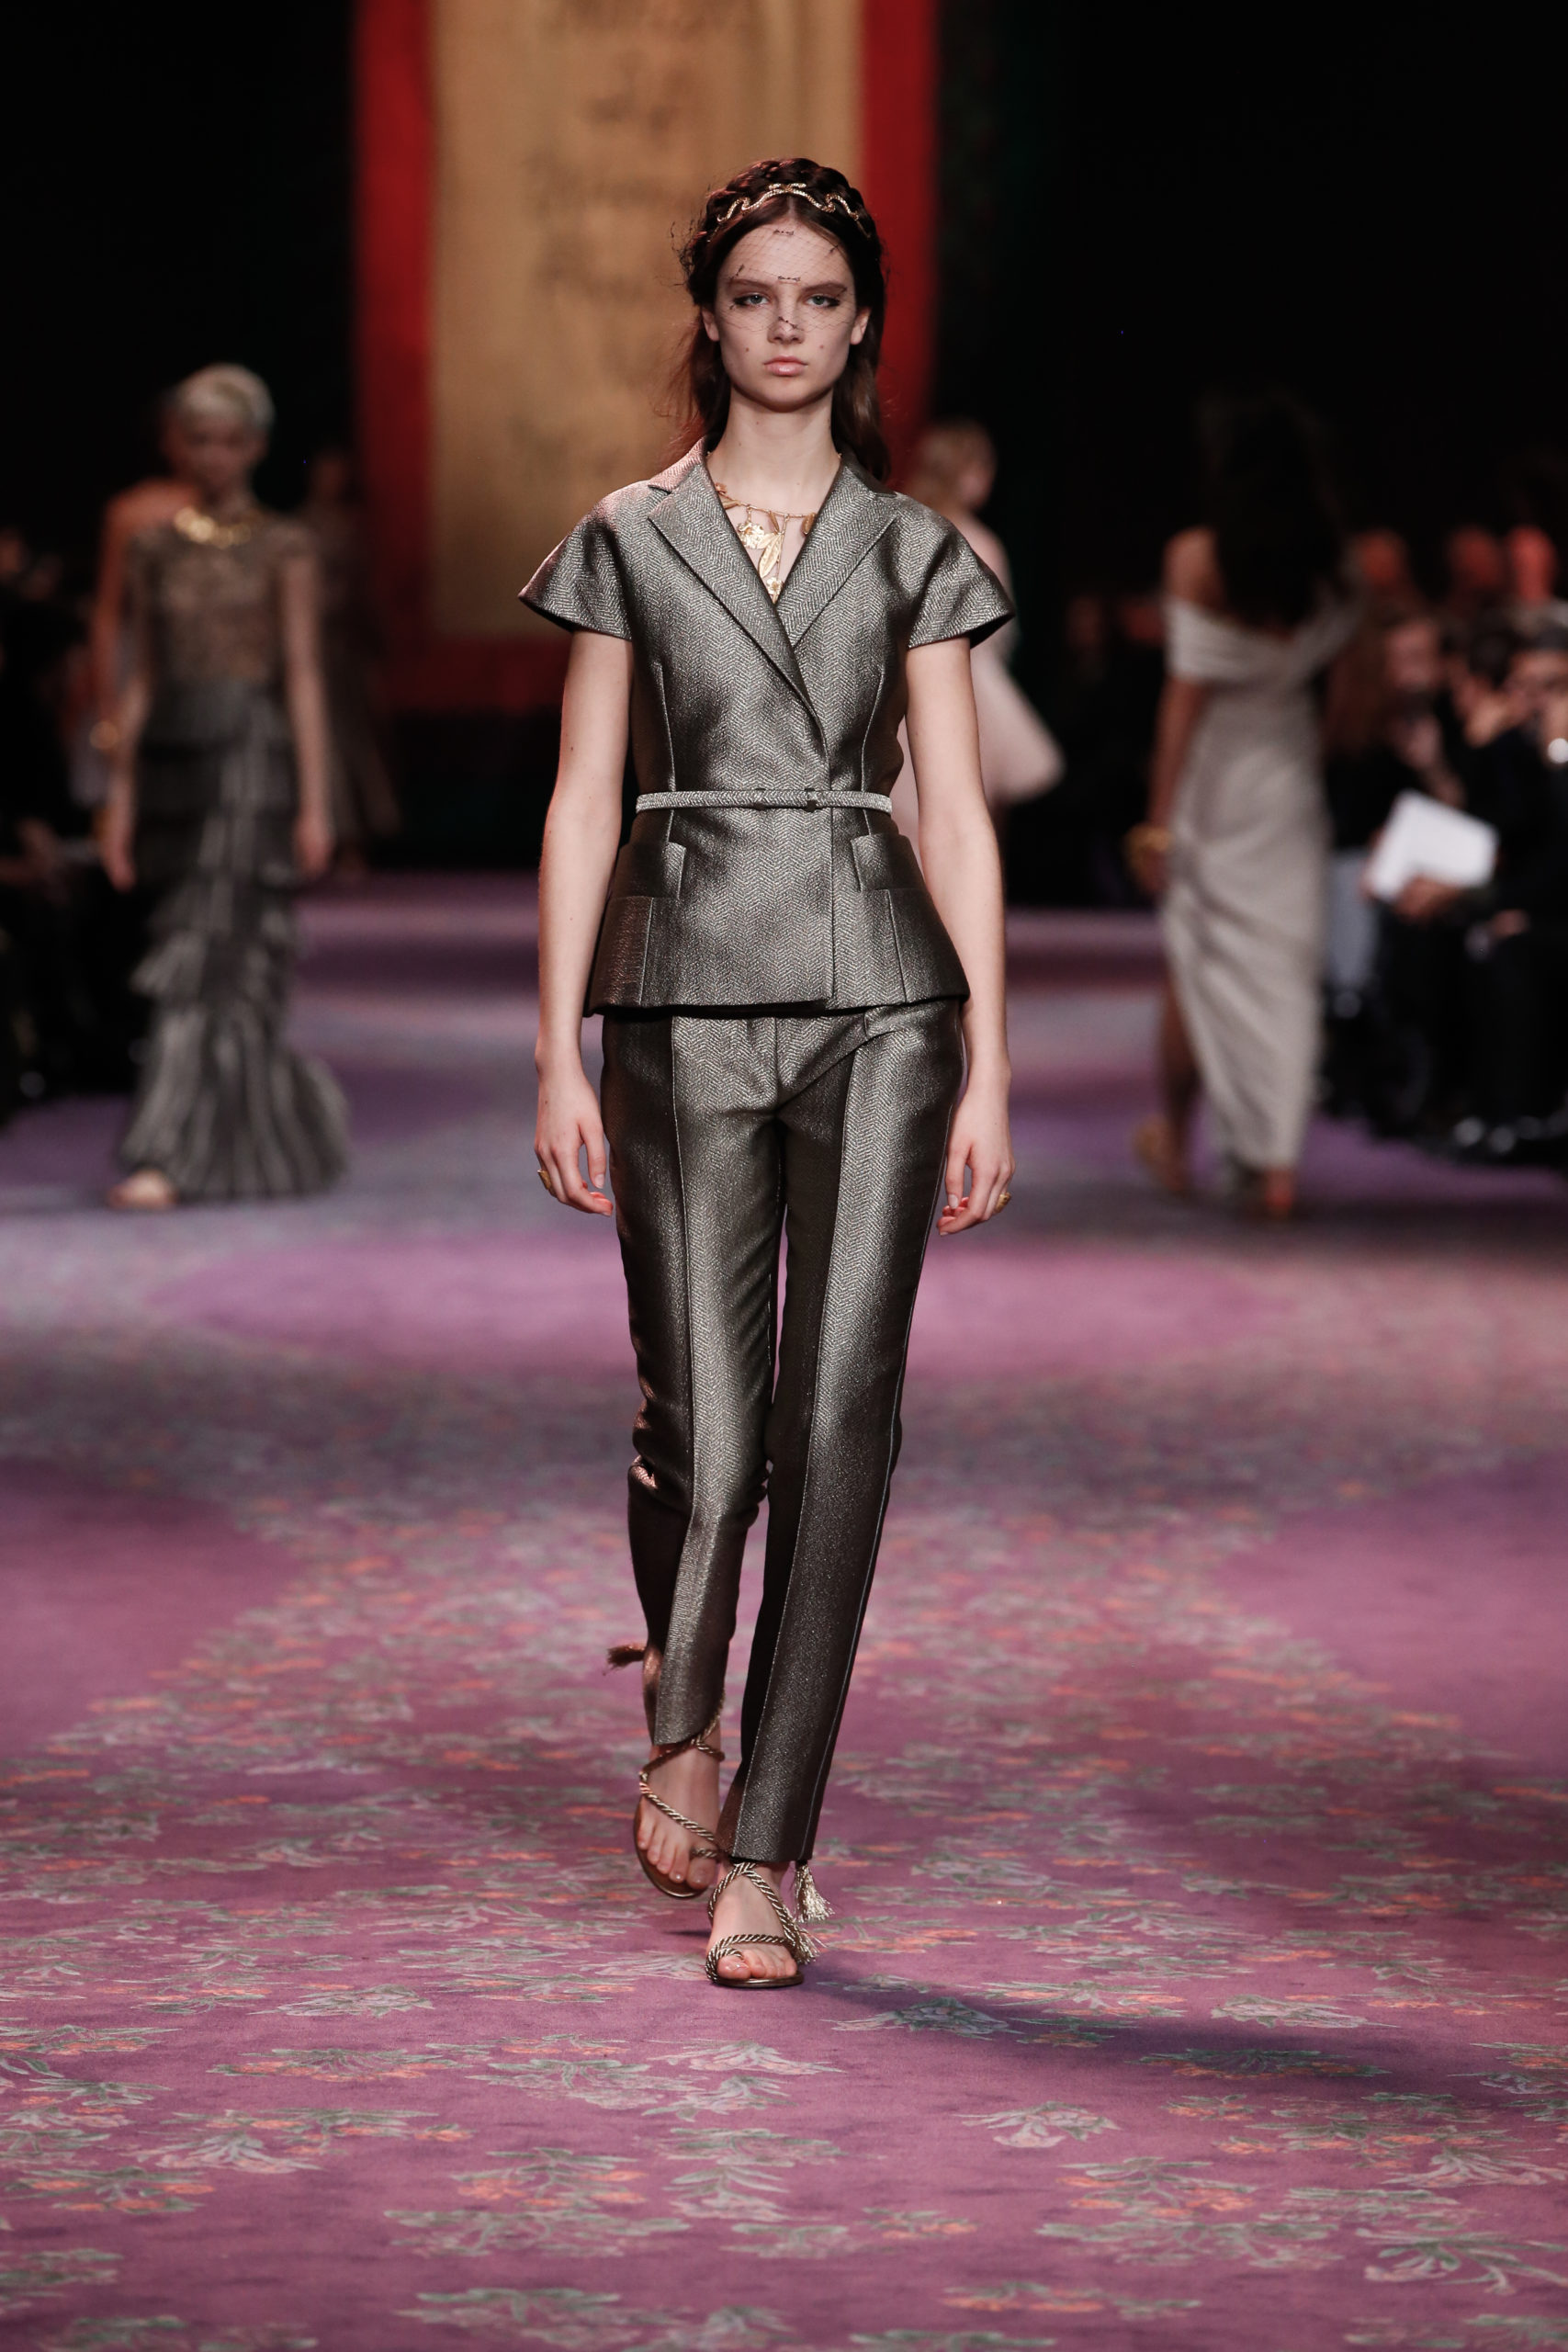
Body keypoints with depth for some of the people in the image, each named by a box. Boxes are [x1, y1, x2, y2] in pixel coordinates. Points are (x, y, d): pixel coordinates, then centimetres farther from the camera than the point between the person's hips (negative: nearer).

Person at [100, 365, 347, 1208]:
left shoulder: (283, 549, 0)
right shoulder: (154, 548, 11)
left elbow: (303, 674, -4)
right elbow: (143, 675, 12)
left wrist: (314, 801, -9)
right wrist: (121, 796, 7)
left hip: (250, 758, -5)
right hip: (173, 758, 5)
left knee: (204, 959, -11)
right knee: (239, 959, 8)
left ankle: (168, 1158, -14)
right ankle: (298, 1118, 25)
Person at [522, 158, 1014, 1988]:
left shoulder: (914, 554, 8)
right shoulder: (628, 541, 7)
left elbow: (957, 819, 5)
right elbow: (582, 808, 5)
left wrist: (988, 1070, -1)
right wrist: (560, 1058, -1)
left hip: (878, 1006, 1)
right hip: (689, 1000, 0)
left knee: (839, 1419, -5)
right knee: (706, 1424, -4)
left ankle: (764, 1854, 2)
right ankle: (679, 1719, 29)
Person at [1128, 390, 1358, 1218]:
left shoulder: (1199, 558, -13)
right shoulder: (1326, 562, -1)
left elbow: (1187, 692, -14)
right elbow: (1335, 657, -2)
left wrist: (1160, 815, -11)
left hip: (1216, 772, -3)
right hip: (1293, 766, 3)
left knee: (1196, 961, 11)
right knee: (1287, 959, 4)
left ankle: (1174, 1139, 25)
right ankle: (1276, 1162, -1)